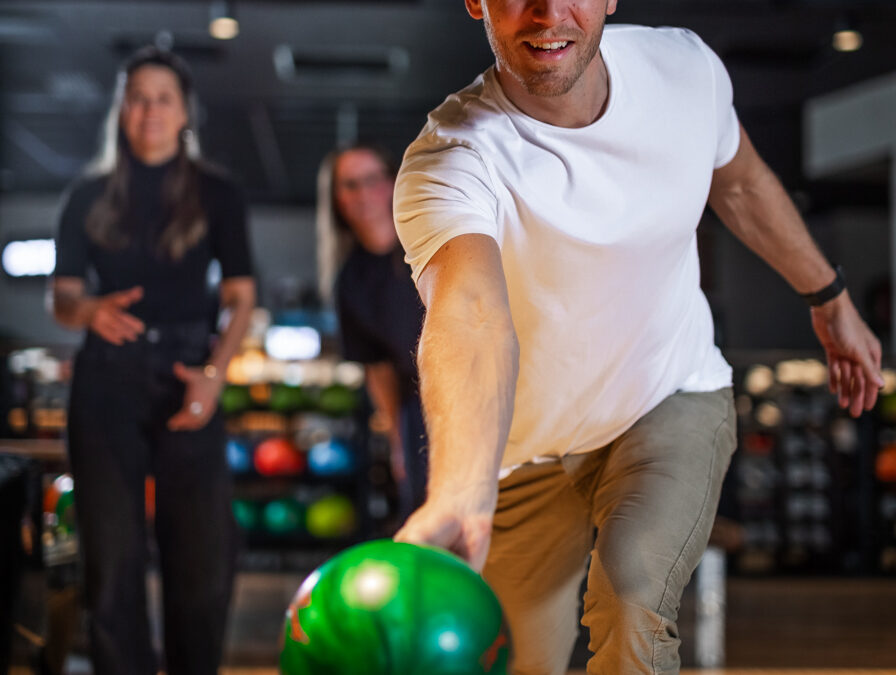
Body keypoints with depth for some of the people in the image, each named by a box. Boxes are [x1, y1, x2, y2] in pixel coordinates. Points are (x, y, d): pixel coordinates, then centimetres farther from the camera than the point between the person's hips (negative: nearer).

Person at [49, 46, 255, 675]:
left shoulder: (216, 193, 7)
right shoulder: (91, 195, 10)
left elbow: (242, 297, 3)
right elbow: (61, 296, 7)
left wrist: (214, 372, -13)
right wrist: (92, 309, -17)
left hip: (186, 375, -1)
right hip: (107, 379, 1)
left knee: (204, 548, -3)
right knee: (113, 550, 1)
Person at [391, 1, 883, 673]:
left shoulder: (685, 65, -15)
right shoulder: (447, 160, -31)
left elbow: (741, 184, 8)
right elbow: (470, 312, -52)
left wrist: (831, 299, 18)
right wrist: (458, 497, -69)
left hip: (677, 401, 2)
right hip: (527, 445, -1)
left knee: (633, 614, -25)